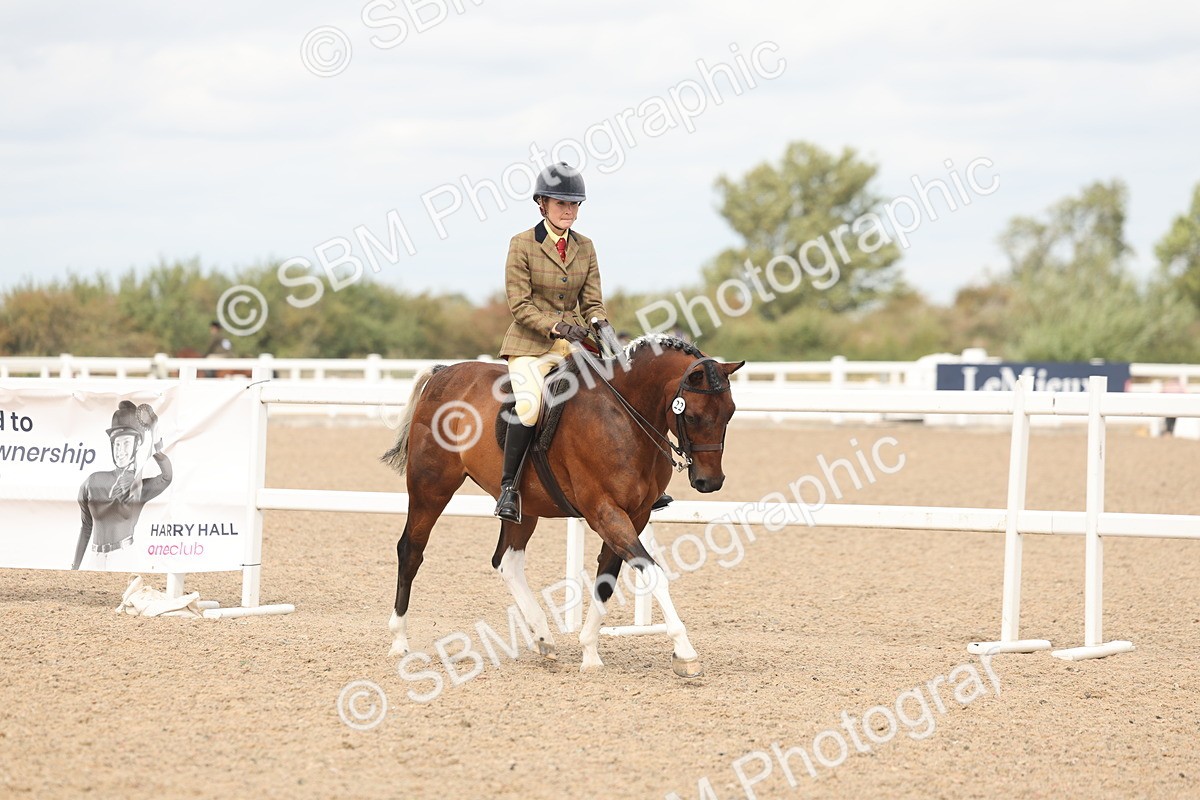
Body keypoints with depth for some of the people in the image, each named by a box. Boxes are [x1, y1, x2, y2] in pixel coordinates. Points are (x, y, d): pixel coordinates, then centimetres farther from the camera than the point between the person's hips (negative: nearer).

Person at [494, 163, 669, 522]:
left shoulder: (585, 247, 9)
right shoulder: (522, 244, -5)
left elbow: (592, 301, 9)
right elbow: (519, 304, -9)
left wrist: (602, 324, -14)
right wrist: (556, 327, -22)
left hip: (573, 344, 5)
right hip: (530, 345, -5)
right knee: (529, 406, -31)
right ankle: (509, 487, -20)